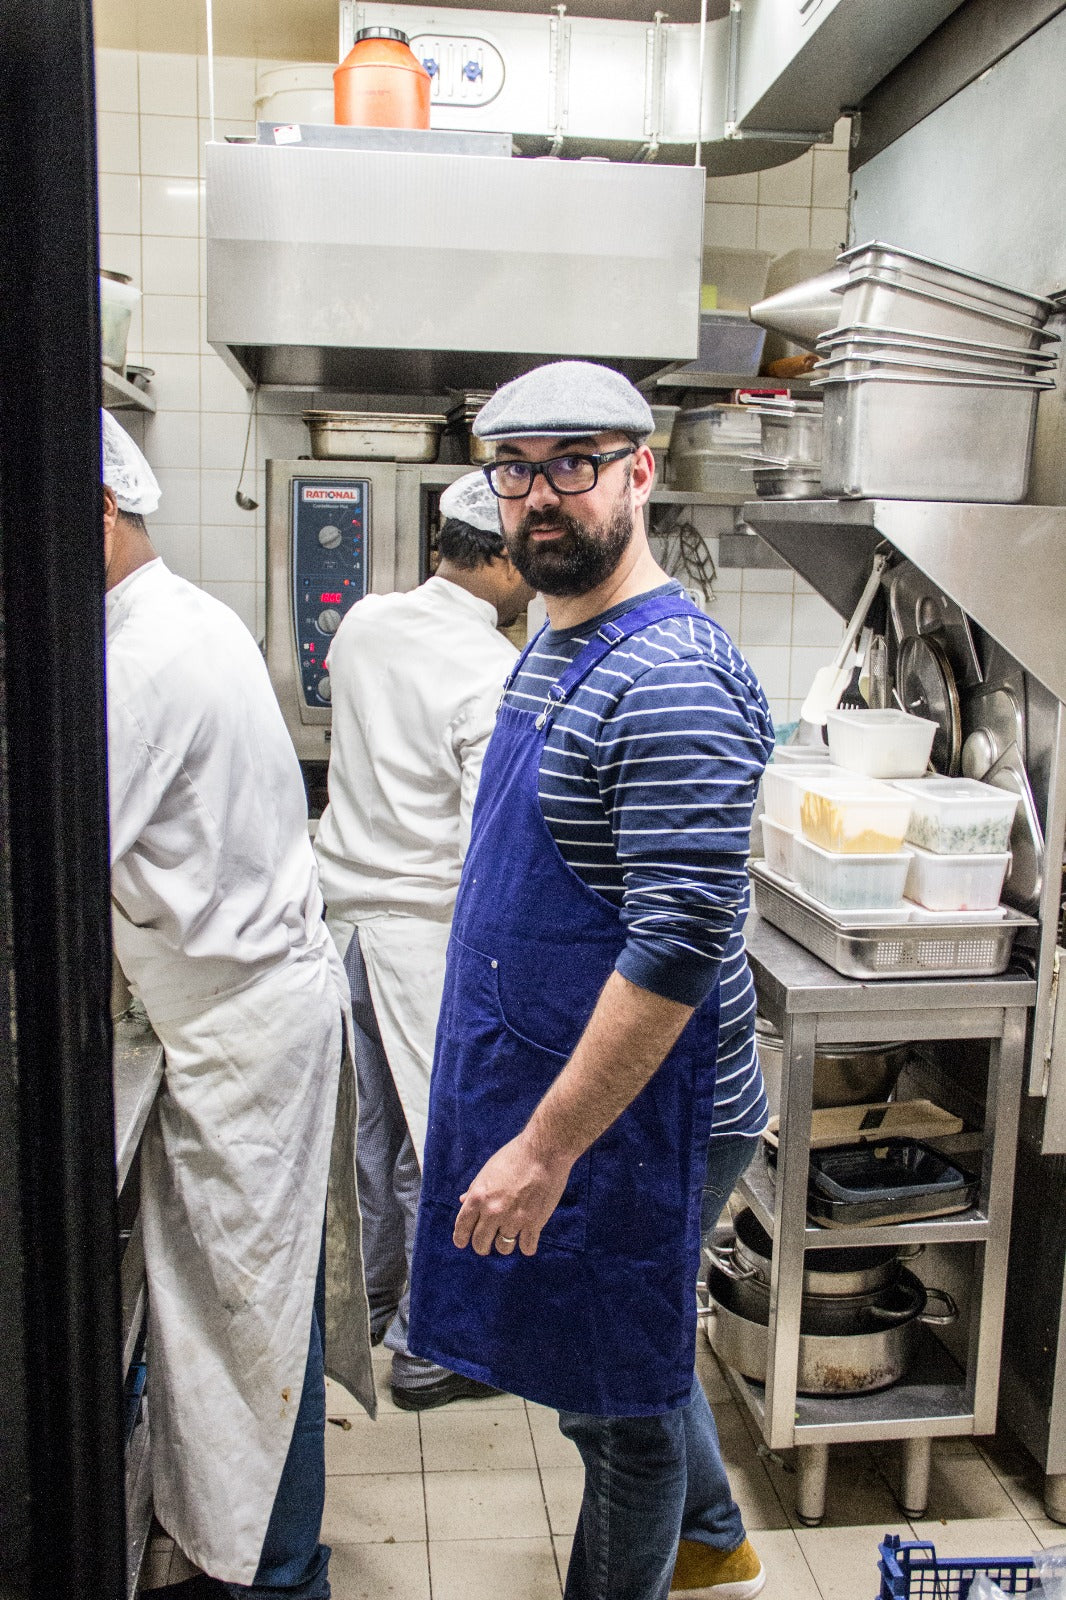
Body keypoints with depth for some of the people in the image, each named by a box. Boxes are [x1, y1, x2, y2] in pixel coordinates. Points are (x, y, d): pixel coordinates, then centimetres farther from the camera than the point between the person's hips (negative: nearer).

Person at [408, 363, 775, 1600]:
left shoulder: (671, 680, -24)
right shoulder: (553, 648, 8)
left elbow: (681, 943, -28)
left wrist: (547, 1145, -25)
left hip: (614, 1095, -10)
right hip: (534, 1075, 10)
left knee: (614, 1384, 11)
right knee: (638, 1341, 27)